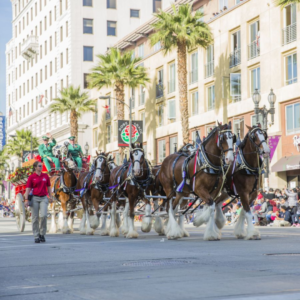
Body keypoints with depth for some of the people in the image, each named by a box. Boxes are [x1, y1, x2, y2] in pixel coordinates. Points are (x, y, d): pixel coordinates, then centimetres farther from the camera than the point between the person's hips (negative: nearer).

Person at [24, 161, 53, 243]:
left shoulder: (46, 176, 9)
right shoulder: (31, 177, 1)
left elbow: (48, 187, 16)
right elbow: (28, 189, -1)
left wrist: (50, 197, 9)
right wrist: (26, 199, -10)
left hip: (44, 198, 1)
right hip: (35, 198, -1)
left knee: (43, 215, -14)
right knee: (35, 217, 0)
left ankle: (42, 234, 3)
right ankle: (36, 236, 6)